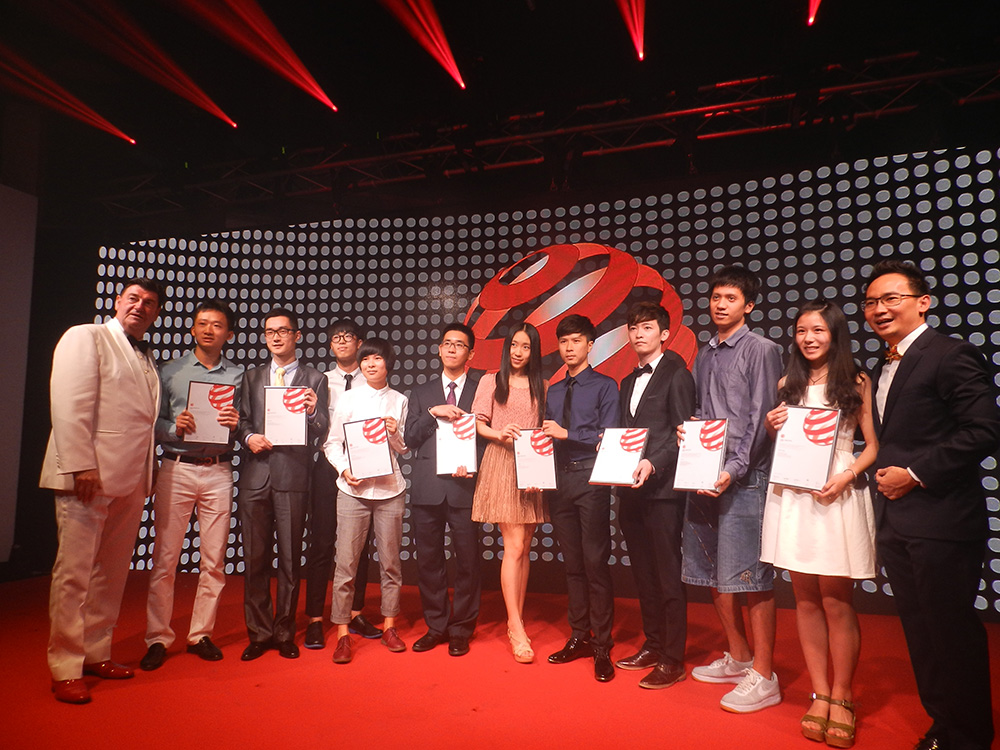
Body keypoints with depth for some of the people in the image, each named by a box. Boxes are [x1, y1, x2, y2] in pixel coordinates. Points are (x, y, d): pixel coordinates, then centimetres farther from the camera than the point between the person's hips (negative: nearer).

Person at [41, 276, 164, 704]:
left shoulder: (147, 359, 19)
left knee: (112, 573, 12)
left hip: (129, 479, 7)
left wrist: (146, 476, 13)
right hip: (88, 476, -7)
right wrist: (80, 465, -19)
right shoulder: (85, 337, -2)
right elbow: (70, 406, -12)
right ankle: (65, 670, 10)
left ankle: (96, 654, 24)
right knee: (74, 572, 0)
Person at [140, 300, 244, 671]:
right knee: (165, 557, 0)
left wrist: (236, 424, -13)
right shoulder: (170, 371, 9)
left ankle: (201, 634, 18)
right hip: (176, 469, -1)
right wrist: (175, 428, -15)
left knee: (214, 560, 4)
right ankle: (157, 638, 13)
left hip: (219, 472, 1)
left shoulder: (238, 375, 10)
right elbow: (154, 423, 5)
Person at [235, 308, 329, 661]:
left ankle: (284, 633, 19)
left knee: (290, 559, 4)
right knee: (255, 559, 6)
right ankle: (259, 634, 20)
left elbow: (321, 433, 1)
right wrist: (248, 436, -10)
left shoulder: (314, 379, 8)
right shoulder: (251, 377, 18)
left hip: (293, 476, -2)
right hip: (256, 475, 3)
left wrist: (313, 412, -20)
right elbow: (240, 420, 11)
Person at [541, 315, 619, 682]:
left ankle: (602, 647, 8)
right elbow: (550, 438, 16)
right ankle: (579, 637, 24)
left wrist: (567, 434, -14)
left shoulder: (605, 386, 1)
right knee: (572, 563, 12)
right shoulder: (553, 392, 17)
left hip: (591, 479, -5)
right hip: (559, 480, 5)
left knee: (595, 562, -4)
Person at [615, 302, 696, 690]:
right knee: (643, 573, 15)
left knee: (668, 574, 0)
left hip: (662, 488, -7)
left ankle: (673, 660, 11)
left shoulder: (676, 374, -4)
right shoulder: (628, 382, 19)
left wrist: (653, 464, -22)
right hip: (631, 490, 8)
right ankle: (652, 645, 28)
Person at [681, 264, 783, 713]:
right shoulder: (704, 356, 17)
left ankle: (763, 676, 9)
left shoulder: (761, 350, -3)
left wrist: (733, 470, -17)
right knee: (712, 572, 12)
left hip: (743, 477, -7)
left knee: (750, 575, -4)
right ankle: (737, 657, 29)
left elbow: (760, 419, -10)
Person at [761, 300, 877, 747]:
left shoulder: (856, 382, 4)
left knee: (835, 599, 0)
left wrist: (846, 477, -14)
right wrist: (771, 428, -2)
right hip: (792, 496, 3)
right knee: (805, 598, 7)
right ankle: (820, 695, 18)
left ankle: (841, 698, 16)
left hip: (836, 495, -3)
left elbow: (873, 445, 1)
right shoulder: (787, 385, 13)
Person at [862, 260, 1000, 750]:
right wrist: (885, 473, 6)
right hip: (894, 521, 8)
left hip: (941, 521, -8)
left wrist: (915, 474, -17)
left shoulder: (952, 356, -10)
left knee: (953, 631, 5)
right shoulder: (883, 369, 16)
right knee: (920, 631, 17)